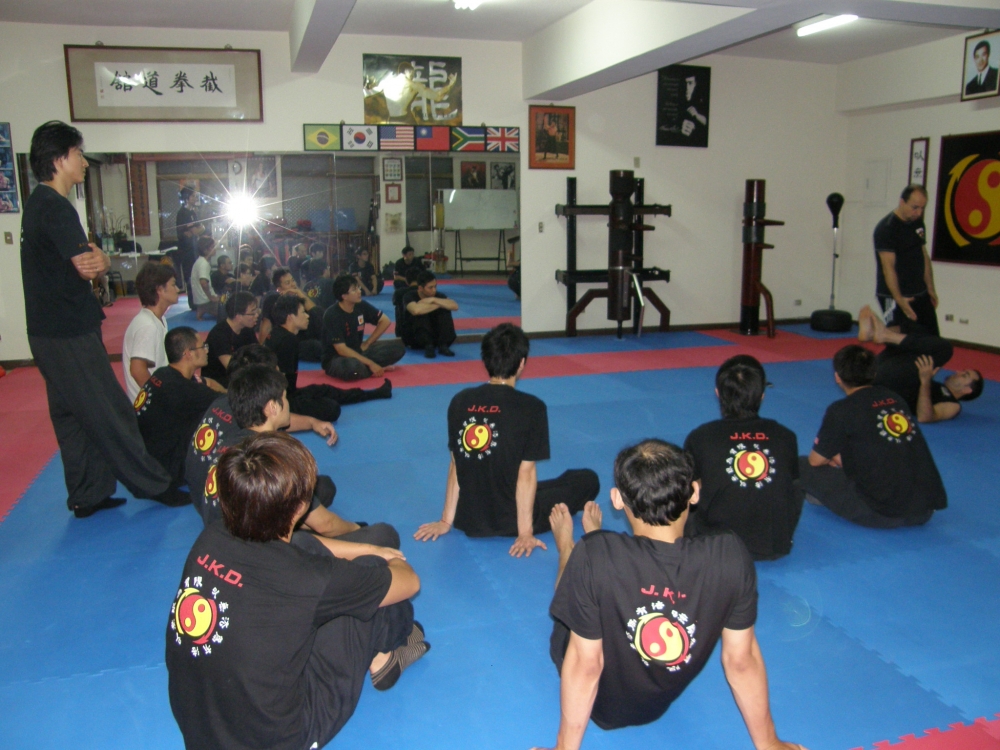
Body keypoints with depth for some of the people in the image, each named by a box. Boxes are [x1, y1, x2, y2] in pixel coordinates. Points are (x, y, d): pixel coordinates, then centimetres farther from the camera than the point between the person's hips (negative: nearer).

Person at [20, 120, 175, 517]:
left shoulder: (39, 203, 15)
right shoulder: (55, 208, -17)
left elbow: (84, 261, 12)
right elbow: (90, 268, -21)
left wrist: (96, 258, -10)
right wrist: (101, 260, 1)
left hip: (52, 331, 10)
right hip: (68, 334, -10)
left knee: (74, 416, 14)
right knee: (111, 413, -2)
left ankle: (86, 496, 23)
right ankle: (153, 485, 8)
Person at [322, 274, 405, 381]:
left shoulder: (361, 306, -5)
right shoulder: (332, 316, -22)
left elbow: (385, 321, 8)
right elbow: (342, 350, -26)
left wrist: (367, 343, -1)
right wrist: (370, 363, -27)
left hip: (358, 351, 6)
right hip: (336, 358, -6)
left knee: (398, 348, -8)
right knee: (353, 367, -43)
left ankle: (363, 366, -8)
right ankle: (367, 367, -9)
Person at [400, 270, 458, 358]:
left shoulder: (437, 295, -5)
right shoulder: (410, 296, -17)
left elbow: (455, 306, -22)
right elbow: (416, 310, -41)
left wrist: (434, 300, -28)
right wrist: (438, 305, -28)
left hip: (432, 333, 4)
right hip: (413, 336, -4)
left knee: (445, 310, -19)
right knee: (421, 314, -31)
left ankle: (443, 345, -25)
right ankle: (428, 346, -33)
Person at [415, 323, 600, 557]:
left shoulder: (460, 402, -5)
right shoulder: (530, 407, -17)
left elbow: (455, 465, 1)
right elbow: (526, 473, -16)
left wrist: (446, 521, 9)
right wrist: (526, 533, -10)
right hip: (509, 521, -5)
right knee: (588, 479, 14)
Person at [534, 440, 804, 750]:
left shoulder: (594, 557, -36)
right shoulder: (730, 556, -28)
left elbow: (585, 664, -27)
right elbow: (742, 659, -17)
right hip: (658, 705, 3)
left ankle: (567, 547, 55)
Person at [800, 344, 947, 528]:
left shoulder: (842, 410, -6)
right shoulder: (895, 399, 12)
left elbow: (816, 460, 4)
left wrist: (829, 452, 27)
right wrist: (841, 457, 32)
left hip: (881, 514, -7)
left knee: (802, 466, 2)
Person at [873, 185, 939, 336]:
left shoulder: (918, 223, 10)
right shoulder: (886, 228, -15)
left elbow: (924, 256, 18)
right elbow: (888, 268, -22)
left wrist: (931, 288, 14)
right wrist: (899, 300, -29)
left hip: (921, 295, 8)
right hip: (894, 296, -8)